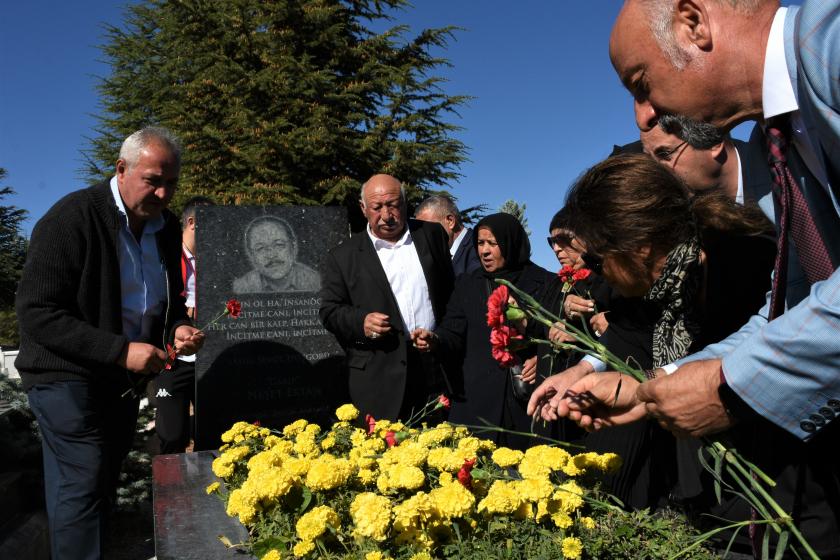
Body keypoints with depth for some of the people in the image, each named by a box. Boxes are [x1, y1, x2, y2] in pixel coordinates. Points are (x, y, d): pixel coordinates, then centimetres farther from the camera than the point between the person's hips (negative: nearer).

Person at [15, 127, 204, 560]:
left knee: (103, 486, 15)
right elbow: (35, 312, -19)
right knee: (84, 482, -8)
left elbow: (168, 300, 16)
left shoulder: (166, 228, 3)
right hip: (68, 376, -6)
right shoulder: (72, 217, -16)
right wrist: (120, 350, -26)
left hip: (124, 378, 7)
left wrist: (178, 328, -7)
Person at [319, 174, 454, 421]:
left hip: (436, 370, 2)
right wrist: (361, 321, -16)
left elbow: (450, 288, 13)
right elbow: (329, 311, 4)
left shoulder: (432, 235, 9)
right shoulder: (343, 256, 4)